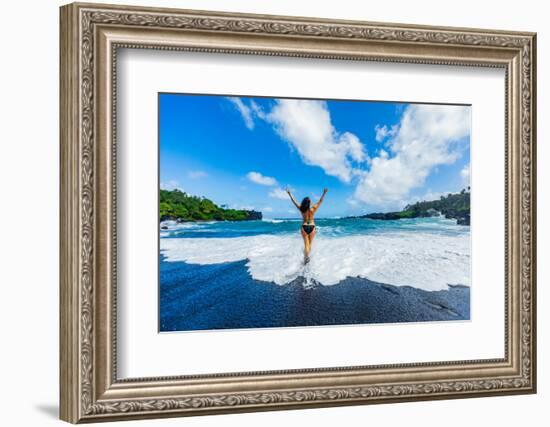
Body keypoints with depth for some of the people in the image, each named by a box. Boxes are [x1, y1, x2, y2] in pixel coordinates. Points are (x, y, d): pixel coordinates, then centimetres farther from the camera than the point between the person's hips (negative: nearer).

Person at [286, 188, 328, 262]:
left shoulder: (301, 209, -6)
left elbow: (294, 201, 2)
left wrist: (289, 194, 12)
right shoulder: (313, 209, -9)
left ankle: (306, 257, -13)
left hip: (304, 227, 1)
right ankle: (307, 256, 10)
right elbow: (320, 201, -2)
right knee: (310, 244, 13)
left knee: (306, 244, 2)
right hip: (312, 227, -1)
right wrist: (324, 193, 3)